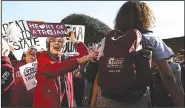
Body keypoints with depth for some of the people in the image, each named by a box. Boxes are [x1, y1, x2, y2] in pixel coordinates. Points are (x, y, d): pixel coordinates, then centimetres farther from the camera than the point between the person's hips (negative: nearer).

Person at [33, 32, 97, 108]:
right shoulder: (43, 57, -6)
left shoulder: (64, 59, 11)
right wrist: (77, 61, -34)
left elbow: (84, 54, 11)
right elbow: (51, 69, -28)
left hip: (64, 102, 5)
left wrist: (74, 41, 2)